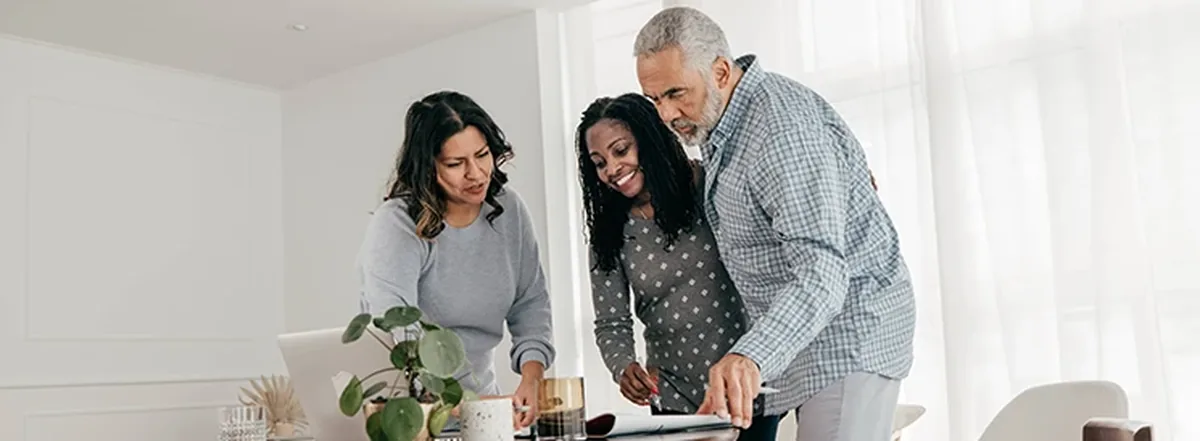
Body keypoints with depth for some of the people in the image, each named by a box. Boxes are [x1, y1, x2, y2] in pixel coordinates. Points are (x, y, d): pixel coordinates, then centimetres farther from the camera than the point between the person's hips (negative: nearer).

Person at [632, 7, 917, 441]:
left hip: (848, 330, -10)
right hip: (802, 335, 10)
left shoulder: (783, 128, -26)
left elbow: (822, 272, -37)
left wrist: (751, 356, -52)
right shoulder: (720, 117, 6)